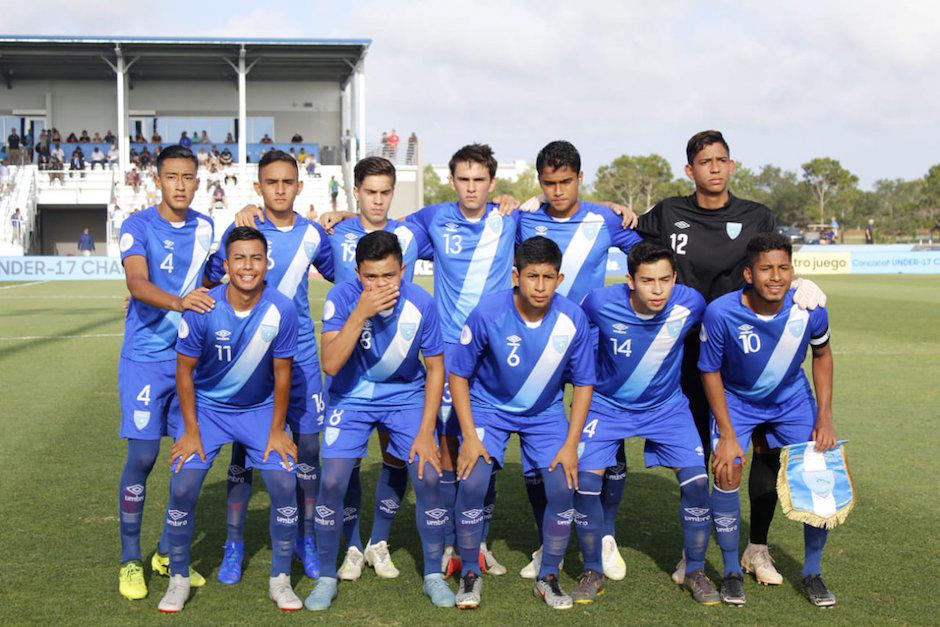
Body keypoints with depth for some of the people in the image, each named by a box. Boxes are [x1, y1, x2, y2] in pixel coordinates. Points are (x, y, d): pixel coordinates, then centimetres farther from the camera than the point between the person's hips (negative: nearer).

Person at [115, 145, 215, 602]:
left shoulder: (204, 228, 7)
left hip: (193, 355, 5)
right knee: (142, 455, -7)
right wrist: (178, 301, -42)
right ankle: (130, 560, 8)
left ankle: (168, 552, 22)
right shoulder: (137, 226, -9)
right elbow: (137, 284, -26)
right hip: (146, 357, -5)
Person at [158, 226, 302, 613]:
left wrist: (277, 430, -4)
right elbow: (185, 369, -9)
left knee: (284, 482, -12)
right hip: (207, 406, 0)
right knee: (183, 487, -12)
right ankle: (178, 579, 10)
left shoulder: (281, 310, -19)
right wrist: (190, 431, -9)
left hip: (260, 408, 1)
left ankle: (280, 580, 7)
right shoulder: (202, 309, -21)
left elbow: (282, 372, -8)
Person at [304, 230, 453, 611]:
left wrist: (425, 433, -10)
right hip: (352, 397, -1)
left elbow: (435, 368, -7)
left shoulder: (421, 304, -19)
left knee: (429, 477, -11)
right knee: (331, 482, -12)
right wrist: (360, 313, -40)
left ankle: (433, 575, 9)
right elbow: (330, 364, -30)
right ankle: (327, 578, 9)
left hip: (407, 395, 1)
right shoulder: (343, 297, -22)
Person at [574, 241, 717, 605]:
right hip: (607, 406, -1)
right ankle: (593, 572, 7)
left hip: (667, 407, 1)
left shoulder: (690, 304, -20)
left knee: (697, 480, -11)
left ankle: (695, 572, 10)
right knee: (585, 480, -14)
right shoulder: (601, 303, -24)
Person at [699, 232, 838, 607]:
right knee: (726, 474, -17)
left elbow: (821, 354, -2)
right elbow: (710, 372, -15)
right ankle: (732, 571, 4)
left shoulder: (810, 308, -24)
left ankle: (812, 572, 14)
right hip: (736, 399, -2)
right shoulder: (721, 312, -30)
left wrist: (825, 417, -6)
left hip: (792, 398, 2)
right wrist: (727, 435, -16)